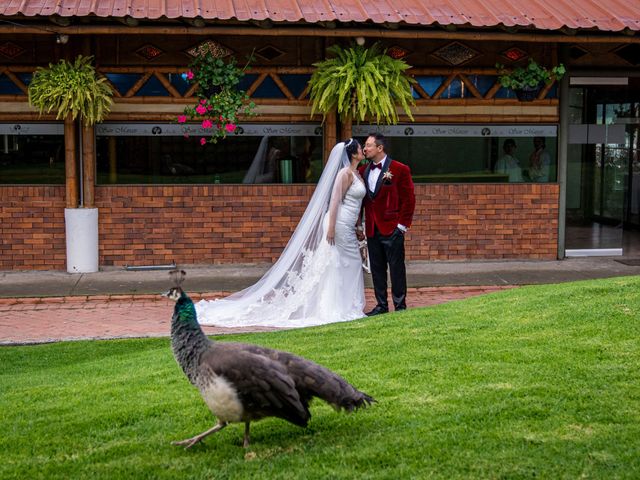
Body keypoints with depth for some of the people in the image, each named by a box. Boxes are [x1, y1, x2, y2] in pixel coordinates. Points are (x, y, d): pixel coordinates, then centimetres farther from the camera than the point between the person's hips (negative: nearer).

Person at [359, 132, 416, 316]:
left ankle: (400, 305, 9)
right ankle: (381, 305, 19)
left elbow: (409, 199, -6)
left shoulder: (400, 169, -6)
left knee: (396, 268, 1)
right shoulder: (363, 171, 10)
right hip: (372, 229, 6)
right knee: (377, 269, 10)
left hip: (392, 228, -5)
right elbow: (361, 199, 14)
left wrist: (403, 225, -10)